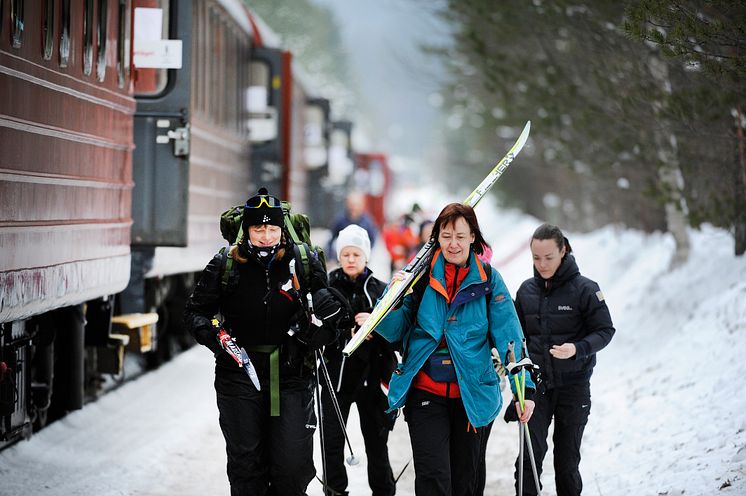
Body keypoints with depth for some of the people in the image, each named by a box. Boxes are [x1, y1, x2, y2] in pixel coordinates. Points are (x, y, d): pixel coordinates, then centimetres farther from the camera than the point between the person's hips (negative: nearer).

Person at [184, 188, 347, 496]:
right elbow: (195, 310, 6)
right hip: (239, 375, 0)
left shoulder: (304, 262, 0)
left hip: (291, 375, 0)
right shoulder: (225, 265, -1)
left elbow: (328, 305, 9)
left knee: (294, 466, -3)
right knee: (245, 463, 9)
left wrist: (316, 328, -13)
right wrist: (212, 335, -14)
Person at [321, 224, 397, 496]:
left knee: (376, 442, 7)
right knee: (332, 441, 1)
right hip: (337, 374, 0)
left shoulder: (380, 290, 5)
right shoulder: (328, 287, 2)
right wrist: (351, 331, -19)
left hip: (372, 376, 0)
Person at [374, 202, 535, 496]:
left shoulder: (488, 279, -1)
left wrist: (524, 388, -13)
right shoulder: (421, 275, 0)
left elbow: (508, 335, -5)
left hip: (471, 393, 1)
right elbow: (394, 331, 2)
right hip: (426, 393, -1)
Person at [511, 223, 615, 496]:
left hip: (573, 384, -2)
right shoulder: (527, 290, 4)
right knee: (529, 455, -9)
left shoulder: (584, 289, -9)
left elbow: (605, 330, -7)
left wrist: (578, 349, -24)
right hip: (536, 382, 2)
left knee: (567, 458, 7)